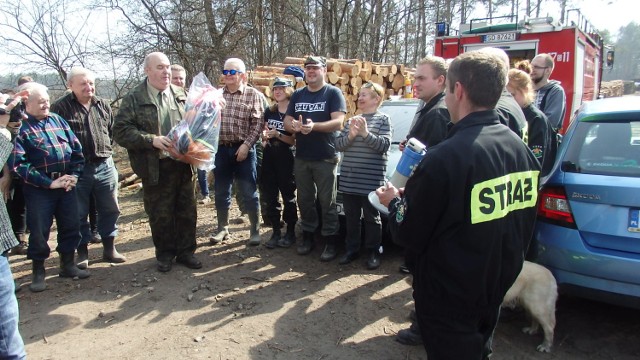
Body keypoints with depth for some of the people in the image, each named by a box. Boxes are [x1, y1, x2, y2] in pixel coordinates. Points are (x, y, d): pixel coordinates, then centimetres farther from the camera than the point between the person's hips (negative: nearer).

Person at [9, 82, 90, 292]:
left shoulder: (57, 120, 9)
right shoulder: (20, 127, -7)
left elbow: (76, 149, 10)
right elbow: (18, 164, -14)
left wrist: (74, 175, -2)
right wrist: (49, 183, -16)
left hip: (66, 184, 5)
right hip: (38, 189, -5)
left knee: (70, 226, 10)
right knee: (39, 231, 4)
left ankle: (68, 265, 27)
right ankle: (38, 272, 22)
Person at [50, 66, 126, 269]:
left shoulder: (103, 105, 7)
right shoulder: (60, 107, -7)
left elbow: (112, 131, 17)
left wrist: (107, 150, 8)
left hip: (104, 166, 4)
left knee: (110, 210, 10)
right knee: (79, 213, 8)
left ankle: (109, 249, 24)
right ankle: (82, 252, 22)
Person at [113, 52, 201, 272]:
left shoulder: (180, 94, 8)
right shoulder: (134, 99, -4)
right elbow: (120, 131, -9)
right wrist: (151, 140, -20)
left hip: (183, 164, 4)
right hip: (156, 169, -3)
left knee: (187, 211, 11)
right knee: (160, 215, 8)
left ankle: (185, 251, 28)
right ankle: (165, 255, 27)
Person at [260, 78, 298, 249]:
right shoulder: (269, 111, 9)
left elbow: (295, 141, -8)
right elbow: (264, 135, 16)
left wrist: (277, 135, -20)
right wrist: (264, 135, -7)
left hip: (285, 157, -5)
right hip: (269, 156, 5)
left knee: (288, 195, 3)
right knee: (270, 196, 6)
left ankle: (290, 232, 14)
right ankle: (276, 232, 17)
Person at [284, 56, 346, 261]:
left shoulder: (333, 93, -4)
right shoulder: (297, 95, 13)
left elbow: (338, 122, -15)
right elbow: (286, 122, 9)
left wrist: (314, 126, -30)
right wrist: (294, 125, -16)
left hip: (326, 158, -5)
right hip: (301, 157, 5)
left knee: (327, 201, 0)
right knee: (305, 200, 12)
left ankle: (331, 242, 9)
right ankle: (307, 236, 25)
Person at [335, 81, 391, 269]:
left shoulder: (383, 119, 1)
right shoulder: (352, 120, 17)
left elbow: (384, 145, -12)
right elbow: (338, 144, 8)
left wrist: (366, 133, -23)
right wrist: (350, 135, -10)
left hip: (371, 180, -5)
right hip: (348, 179, 5)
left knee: (372, 218, 5)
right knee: (351, 217, 12)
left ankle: (373, 252, 16)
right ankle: (352, 249, 25)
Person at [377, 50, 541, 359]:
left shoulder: (444, 157, -29)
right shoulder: (521, 149, -3)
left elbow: (409, 230, -19)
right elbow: (523, 223, 8)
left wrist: (394, 201, 0)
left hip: (450, 296, -7)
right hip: (498, 285, 7)